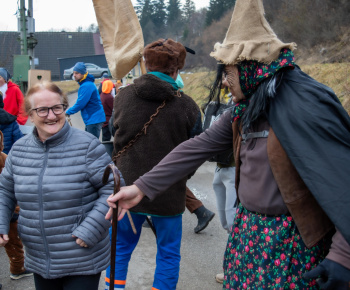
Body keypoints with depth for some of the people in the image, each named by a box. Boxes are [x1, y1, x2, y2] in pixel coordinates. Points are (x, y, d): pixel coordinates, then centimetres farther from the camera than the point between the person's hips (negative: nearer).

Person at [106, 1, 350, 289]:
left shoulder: (304, 103, -21)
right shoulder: (245, 110, 5)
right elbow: (197, 147, 4)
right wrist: (141, 188, 1)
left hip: (292, 243, -7)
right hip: (249, 232, 7)